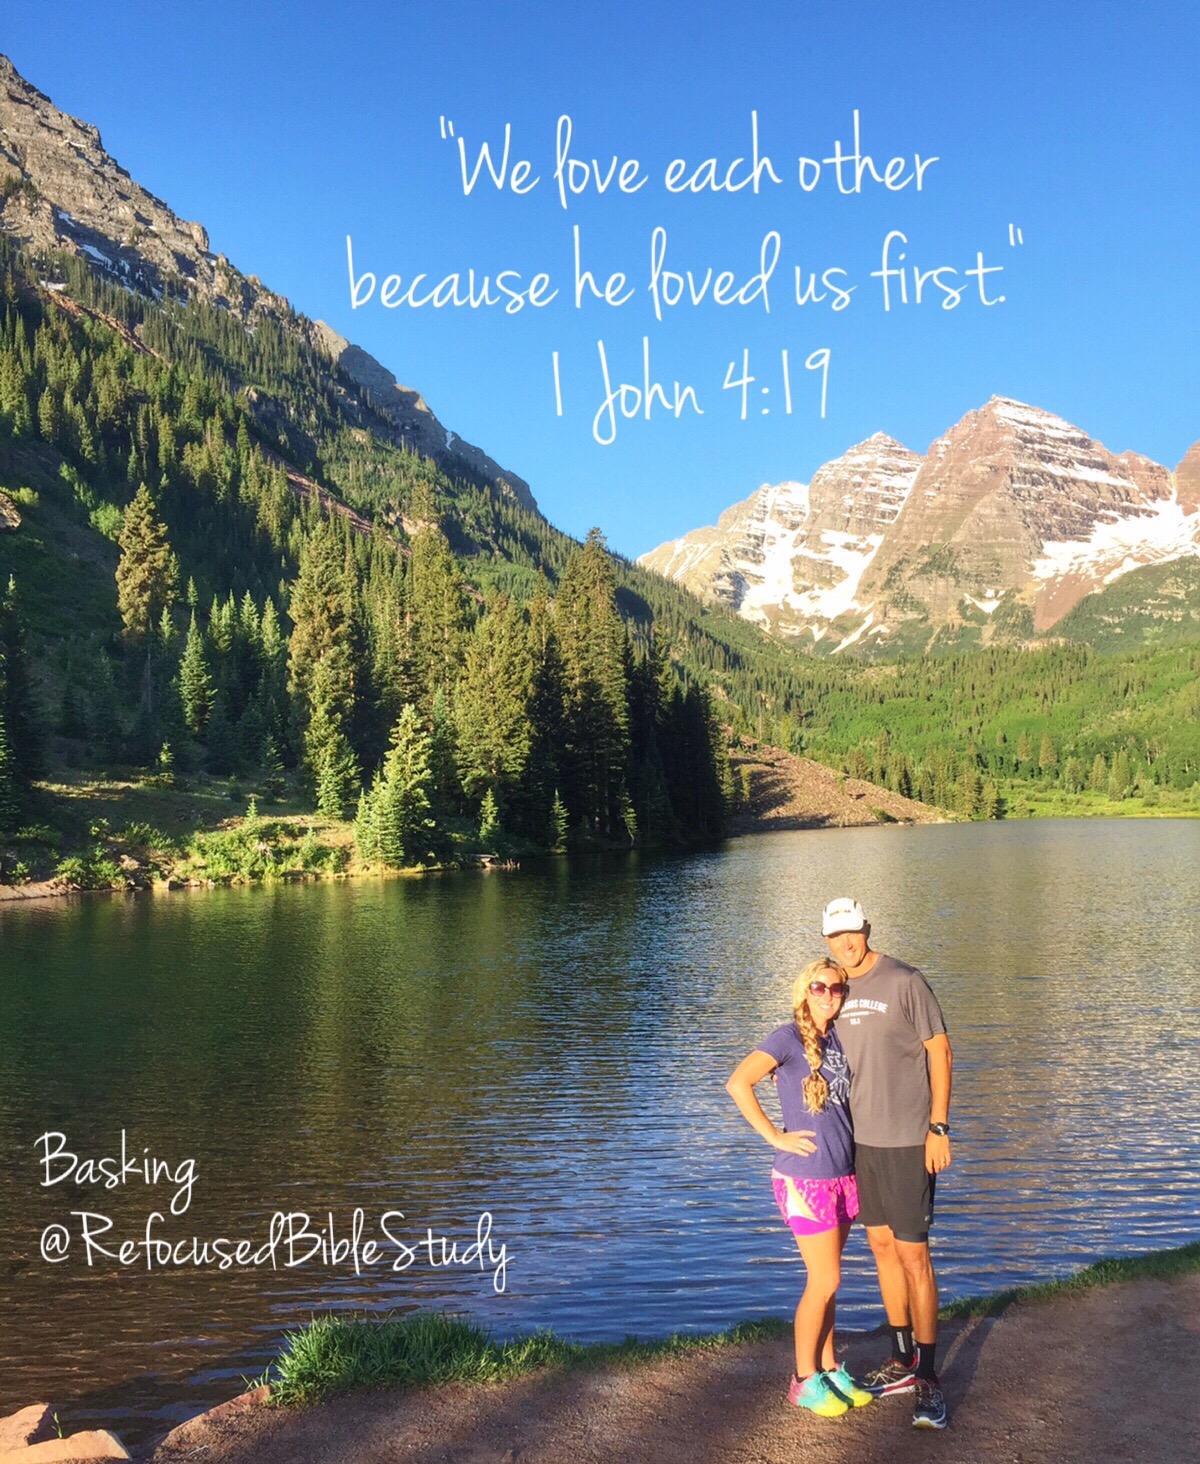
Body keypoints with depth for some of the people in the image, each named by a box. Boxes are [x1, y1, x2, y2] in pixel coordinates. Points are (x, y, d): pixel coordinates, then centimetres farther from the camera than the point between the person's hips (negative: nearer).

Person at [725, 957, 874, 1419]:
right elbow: (738, 1083, -24)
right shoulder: (790, 1036, -13)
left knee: (827, 1280, 15)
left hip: (843, 1173, 6)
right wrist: (776, 1137, -19)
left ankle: (829, 1368, 29)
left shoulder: (836, 1037, 7)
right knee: (825, 1281, -1)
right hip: (805, 1177, -6)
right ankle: (804, 1380, 15)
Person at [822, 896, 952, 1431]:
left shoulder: (904, 982, -12)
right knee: (882, 1245, 13)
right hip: (860, 1138, 6)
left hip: (907, 1140, -6)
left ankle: (929, 1378, 5)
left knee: (913, 1253, -4)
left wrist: (939, 1127, -13)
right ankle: (902, 1361, 26)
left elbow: (940, 1053, -9)